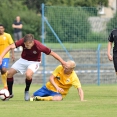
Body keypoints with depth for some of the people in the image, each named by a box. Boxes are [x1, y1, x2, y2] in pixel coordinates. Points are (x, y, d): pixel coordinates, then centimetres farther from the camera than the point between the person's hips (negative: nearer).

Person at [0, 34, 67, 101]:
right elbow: (11, 47, -31)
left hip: (34, 62, -4)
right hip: (23, 60, 4)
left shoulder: (38, 46, -33)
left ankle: (27, 91, -4)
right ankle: (10, 93, 16)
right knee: (9, 73, -5)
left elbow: (52, 53, -23)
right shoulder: (23, 41, -27)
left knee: (28, 74, -33)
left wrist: (62, 62, -17)